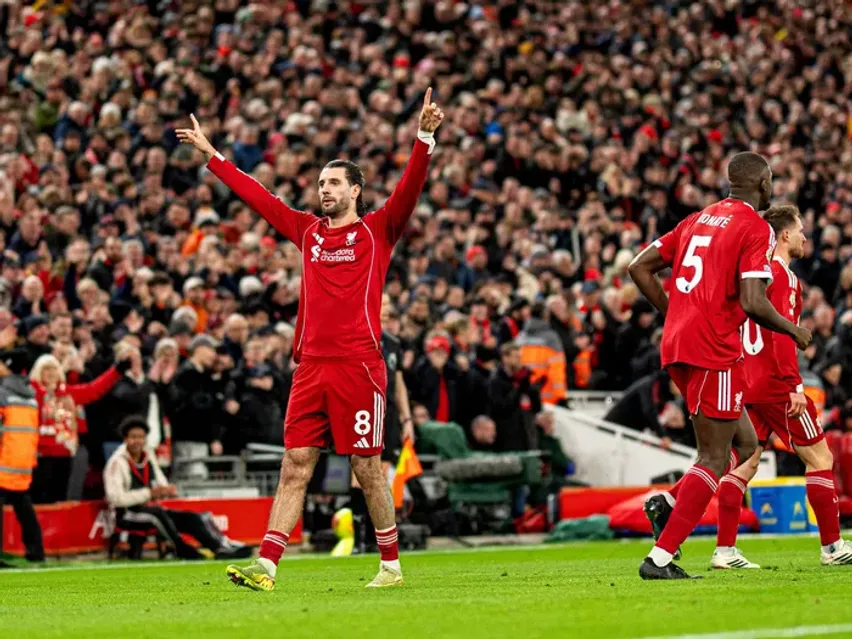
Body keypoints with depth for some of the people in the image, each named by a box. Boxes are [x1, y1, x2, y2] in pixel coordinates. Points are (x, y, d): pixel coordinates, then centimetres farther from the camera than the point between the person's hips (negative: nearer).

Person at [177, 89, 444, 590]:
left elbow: (410, 189, -10)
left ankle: (392, 566, 12)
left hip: (359, 365, -4)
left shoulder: (378, 230, 4)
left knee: (368, 468, 0)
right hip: (311, 365, 4)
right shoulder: (308, 230, 16)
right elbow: (257, 195, 22)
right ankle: (265, 567, -4)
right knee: (295, 467, 1)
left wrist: (425, 138, -23)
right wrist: (211, 154, 25)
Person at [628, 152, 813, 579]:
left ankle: (667, 503, 2)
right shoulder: (756, 229, -6)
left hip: (677, 346, 8)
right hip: (714, 352, -8)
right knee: (715, 460, -4)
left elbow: (639, 267, 15)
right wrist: (793, 331, 0)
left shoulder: (699, 219, 17)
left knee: (745, 444, 18)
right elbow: (752, 303, -17)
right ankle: (659, 558, -12)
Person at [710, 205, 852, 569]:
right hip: (774, 384, -9)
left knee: (745, 463, 7)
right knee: (819, 458, 0)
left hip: (747, 383, 9)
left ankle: (725, 550, 2)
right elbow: (781, 332, -20)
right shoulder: (782, 275, -11)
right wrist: (795, 385, -22)